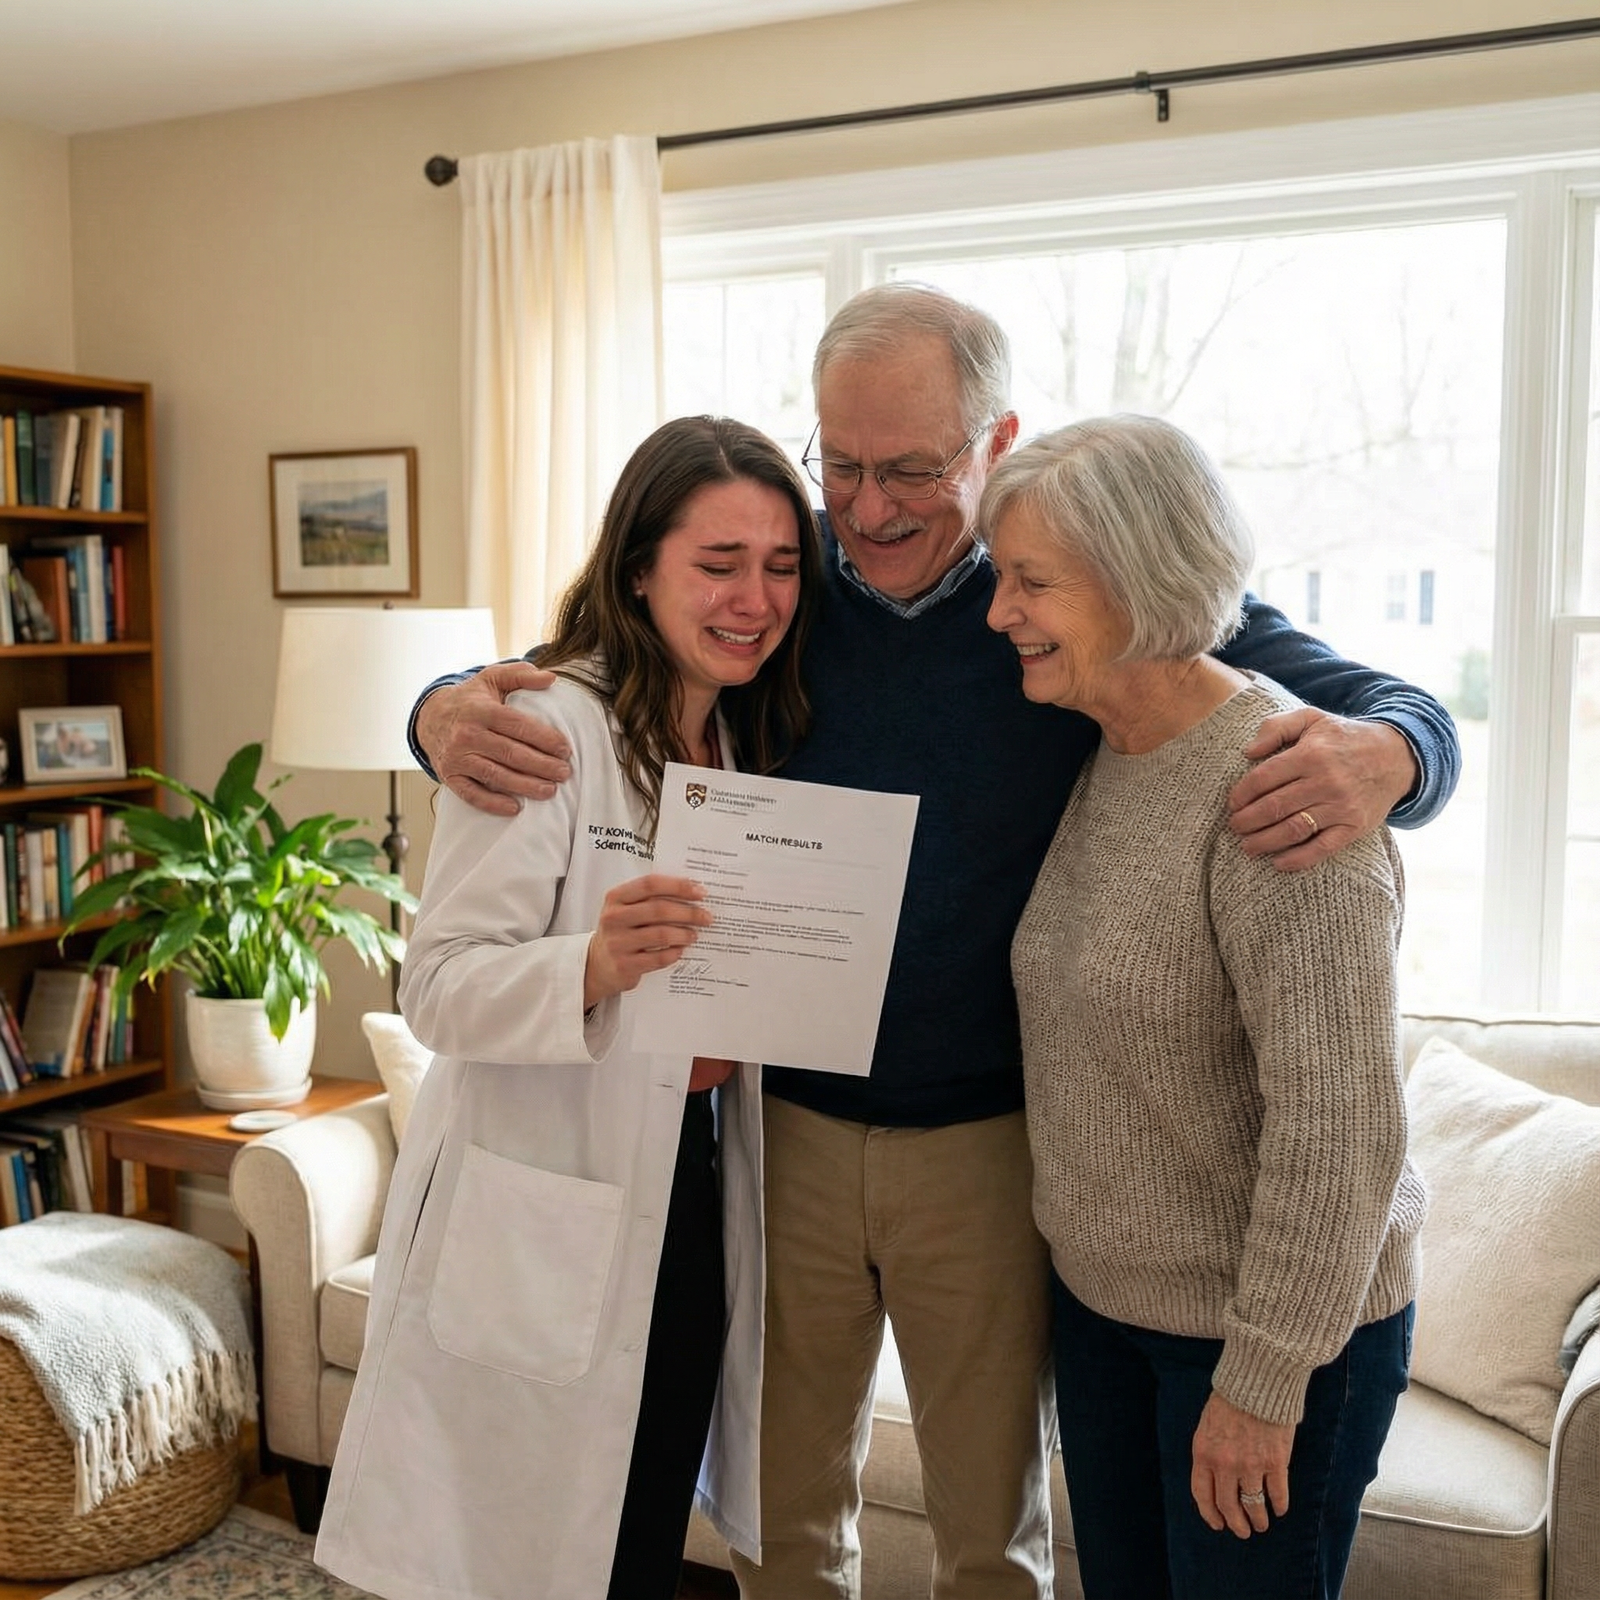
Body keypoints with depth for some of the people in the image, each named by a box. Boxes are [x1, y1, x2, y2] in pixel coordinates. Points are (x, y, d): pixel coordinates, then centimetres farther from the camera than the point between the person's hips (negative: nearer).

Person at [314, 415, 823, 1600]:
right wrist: (598, 963, -37)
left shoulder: (753, 741, 7)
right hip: (540, 1230, -6)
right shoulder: (549, 726, -15)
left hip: (689, 1210, 7)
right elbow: (439, 989, -19)